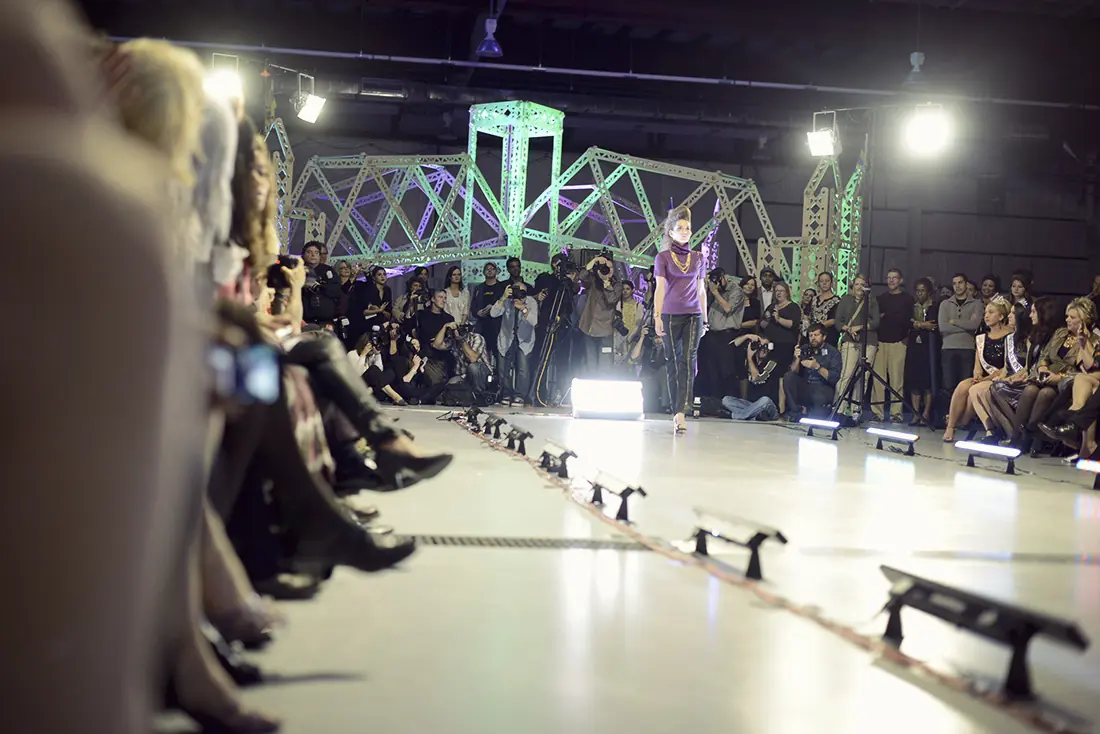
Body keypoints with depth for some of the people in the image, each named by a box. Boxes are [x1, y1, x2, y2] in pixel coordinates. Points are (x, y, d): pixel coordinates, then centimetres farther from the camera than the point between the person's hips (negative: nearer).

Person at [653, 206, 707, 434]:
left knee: (688, 360, -14)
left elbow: (701, 290, 16)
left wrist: (704, 319, 15)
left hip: (693, 315, 2)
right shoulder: (663, 257, 3)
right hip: (670, 315, -1)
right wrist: (657, 316, -14)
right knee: (673, 363, 3)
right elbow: (660, 288, -5)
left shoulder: (698, 258, 12)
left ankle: (681, 413, -21)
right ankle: (677, 411, 13)